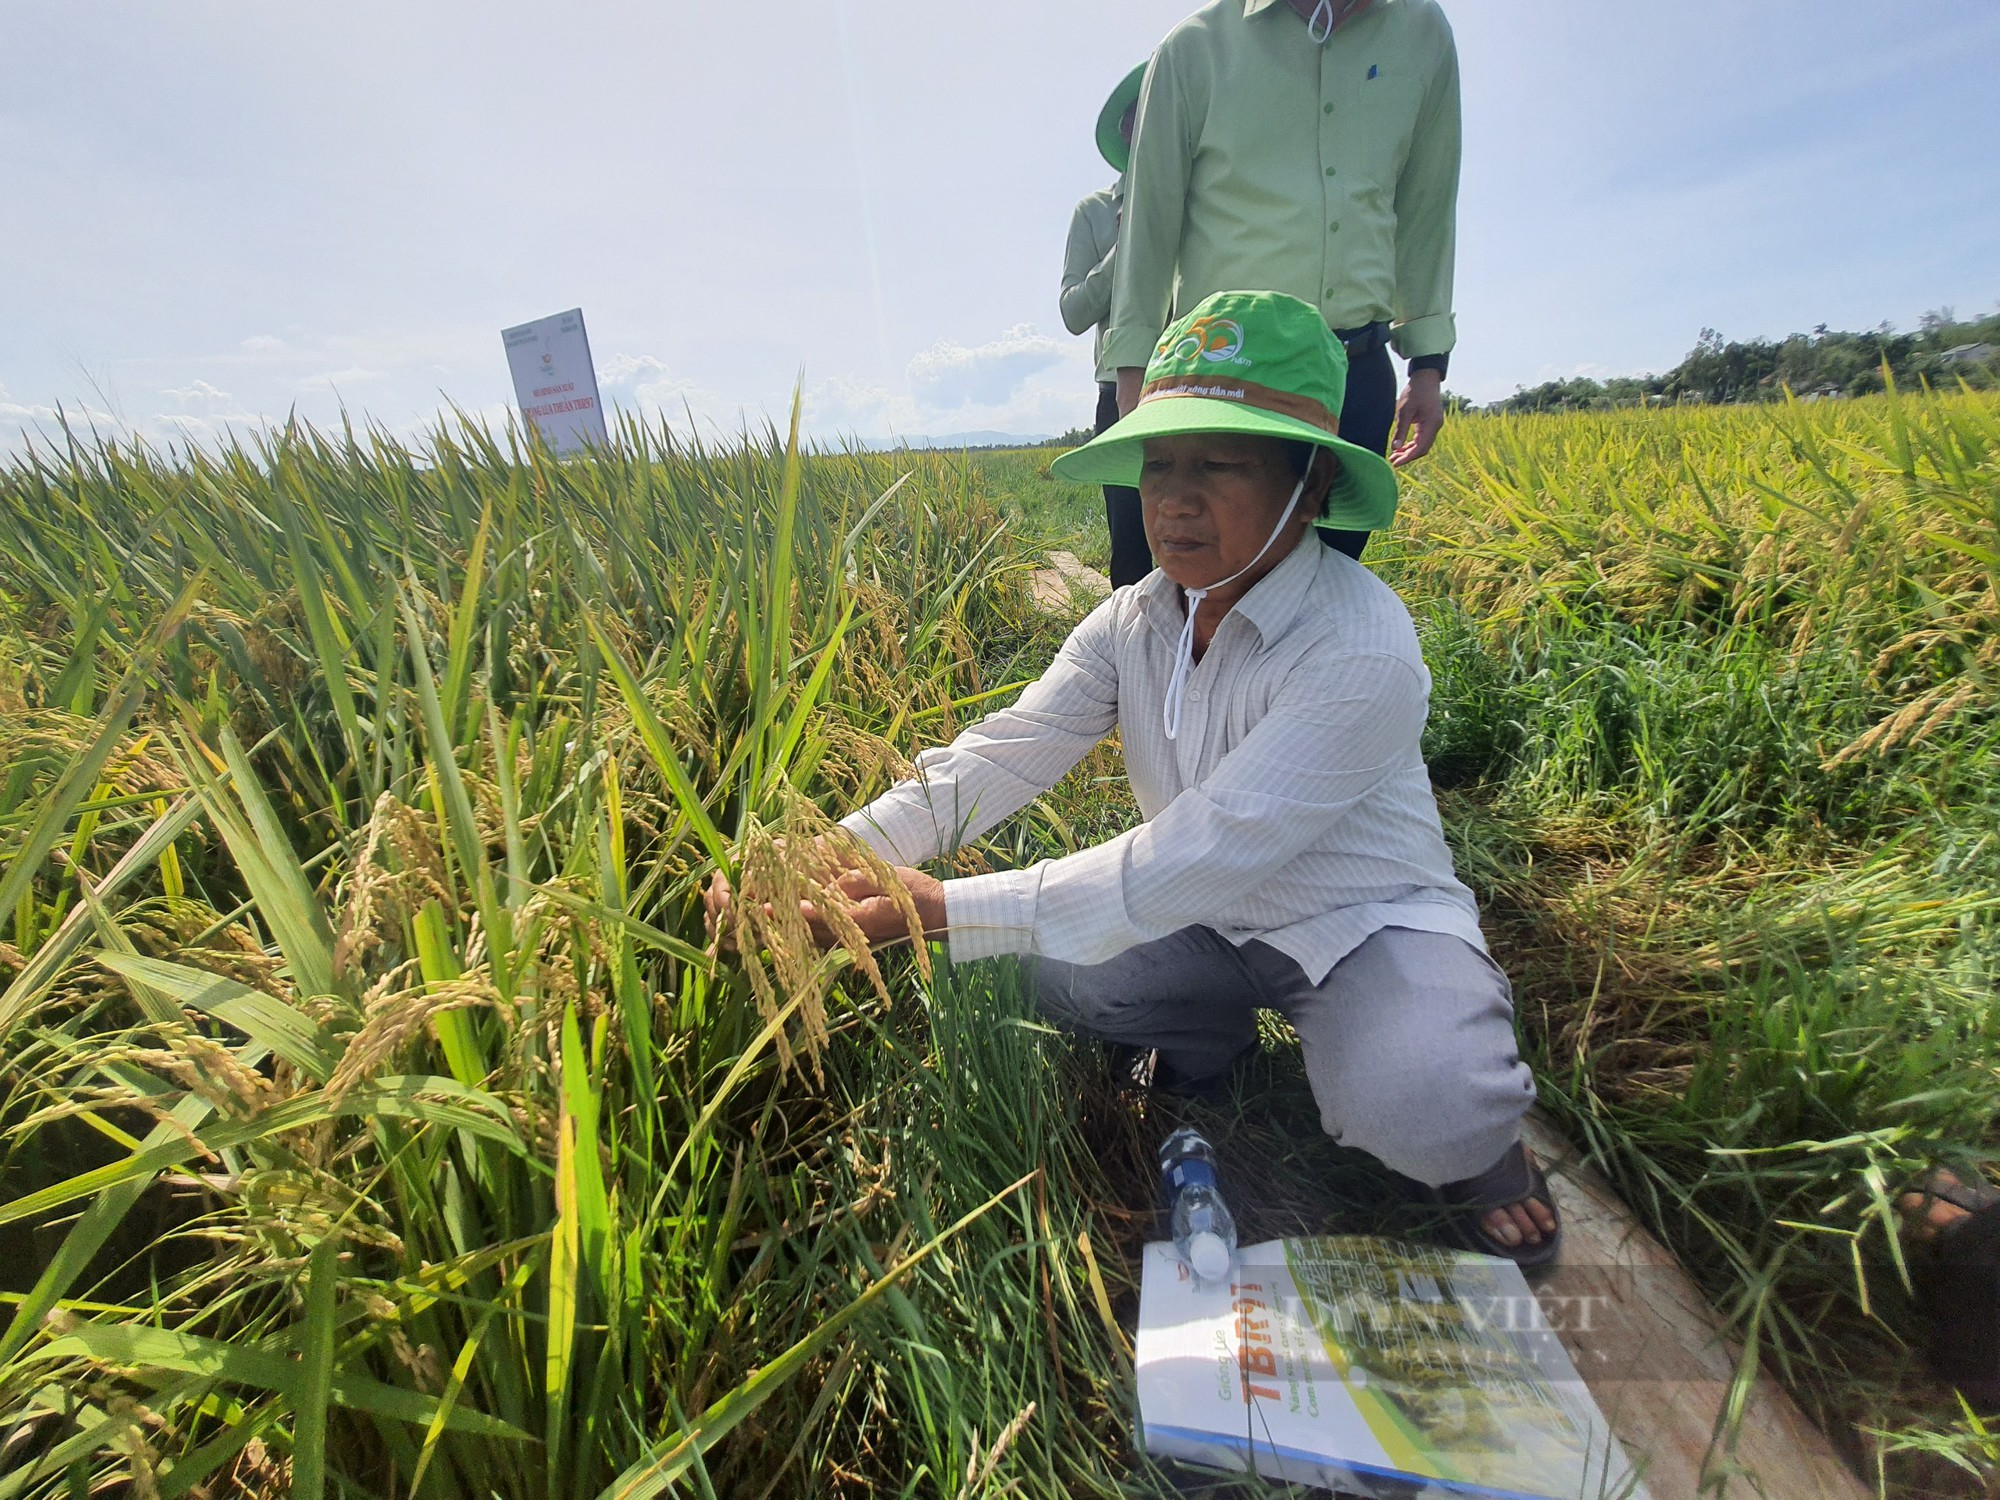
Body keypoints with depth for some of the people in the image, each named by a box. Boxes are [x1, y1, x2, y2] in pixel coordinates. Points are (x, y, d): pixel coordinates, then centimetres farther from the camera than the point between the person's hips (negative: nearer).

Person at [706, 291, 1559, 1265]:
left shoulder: (1362, 654, -29)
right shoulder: (1136, 620, -9)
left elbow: (1192, 860, -34)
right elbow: (1000, 756, -18)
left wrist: (942, 909, -36)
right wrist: (835, 855, -32)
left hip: (1367, 924, -4)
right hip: (1216, 921, 5)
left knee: (1413, 1115, -32)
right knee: (1033, 960, -16)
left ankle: (1470, 1139, 7)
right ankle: (1214, 1033, 14)